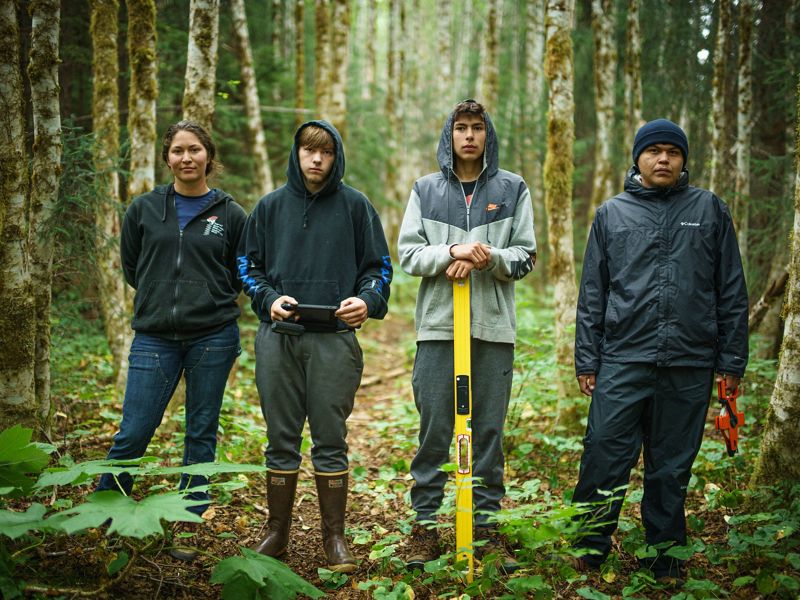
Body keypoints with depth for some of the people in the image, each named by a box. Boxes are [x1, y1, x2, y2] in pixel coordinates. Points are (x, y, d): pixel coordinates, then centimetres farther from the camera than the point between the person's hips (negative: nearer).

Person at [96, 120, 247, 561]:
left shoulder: (230, 214, 3)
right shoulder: (144, 208, 5)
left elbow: (242, 274, 12)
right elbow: (131, 266, 15)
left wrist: (210, 299, 6)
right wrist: (162, 297, 11)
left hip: (213, 337, 0)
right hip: (154, 337, 0)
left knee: (201, 435, 7)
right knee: (133, 432, -2)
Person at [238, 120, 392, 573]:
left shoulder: (355, 205, 5)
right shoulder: (271, 206, 10)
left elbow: (378, 266, 6)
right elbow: (249, 264, 14)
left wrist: (366, 301, -14)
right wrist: (269, 299, -6)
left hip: (334, 340, -2)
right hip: (278, 338, 2)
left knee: (331, 441, 2)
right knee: (281, 440, 8)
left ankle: (335, 536, 13)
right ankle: (277, 532, 20)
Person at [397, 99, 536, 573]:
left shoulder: (513, 189, 9)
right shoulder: (426, 190, 10)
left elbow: (526, 256, 5)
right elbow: (408, 254, 3)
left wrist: (489, 258, -15)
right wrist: (452, 253, -14)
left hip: (494, 327, 0)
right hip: (438, 325, 0)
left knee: (490, 432, 6)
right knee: (433, 430, 2)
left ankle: (488, 525, 16)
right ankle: (426, 525, 12)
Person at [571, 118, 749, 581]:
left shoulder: (710, 210, 8)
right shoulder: (611, 214, 9)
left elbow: (732, 293, 7)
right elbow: (592, 295, 9)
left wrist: (732, 360, 2)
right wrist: (587, 360, 4)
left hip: (690, 367, 0)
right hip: (623, 362, 0)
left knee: (672, 466, 10)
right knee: (605, 456, -4)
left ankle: (664, 555, 23)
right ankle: (592, 547, 12)